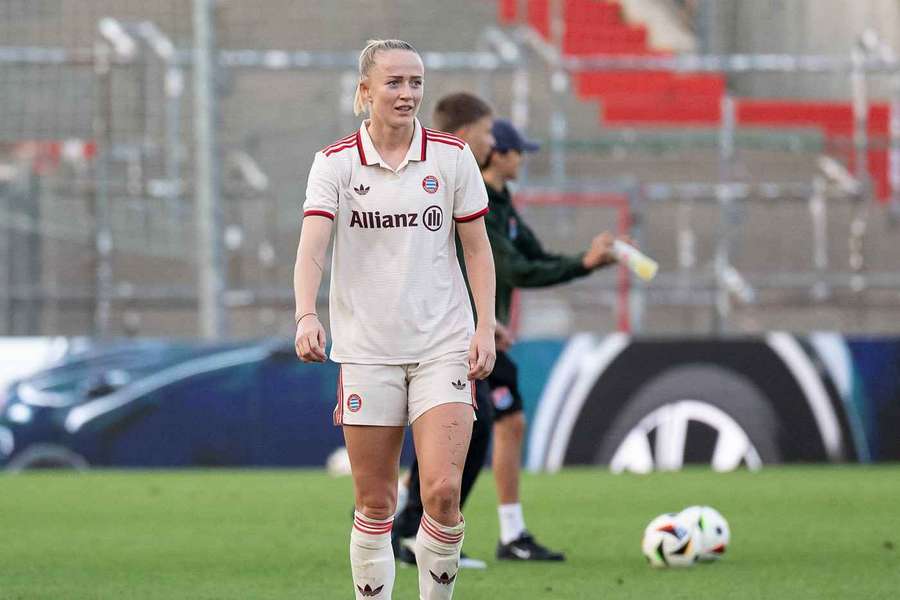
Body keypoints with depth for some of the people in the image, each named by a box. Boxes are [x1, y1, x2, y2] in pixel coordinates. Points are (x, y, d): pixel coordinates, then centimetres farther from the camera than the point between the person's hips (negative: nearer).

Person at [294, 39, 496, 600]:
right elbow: (312, 245, -14)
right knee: (374, 504, 3)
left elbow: (477, 248, 6)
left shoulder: (452, 155, 1)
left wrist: (486, 327, -4)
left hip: (444, 345, 0)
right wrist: (307, 315, -31)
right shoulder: (335, 162, -2)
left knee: (443, 492, -13)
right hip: (366, 352, 0)